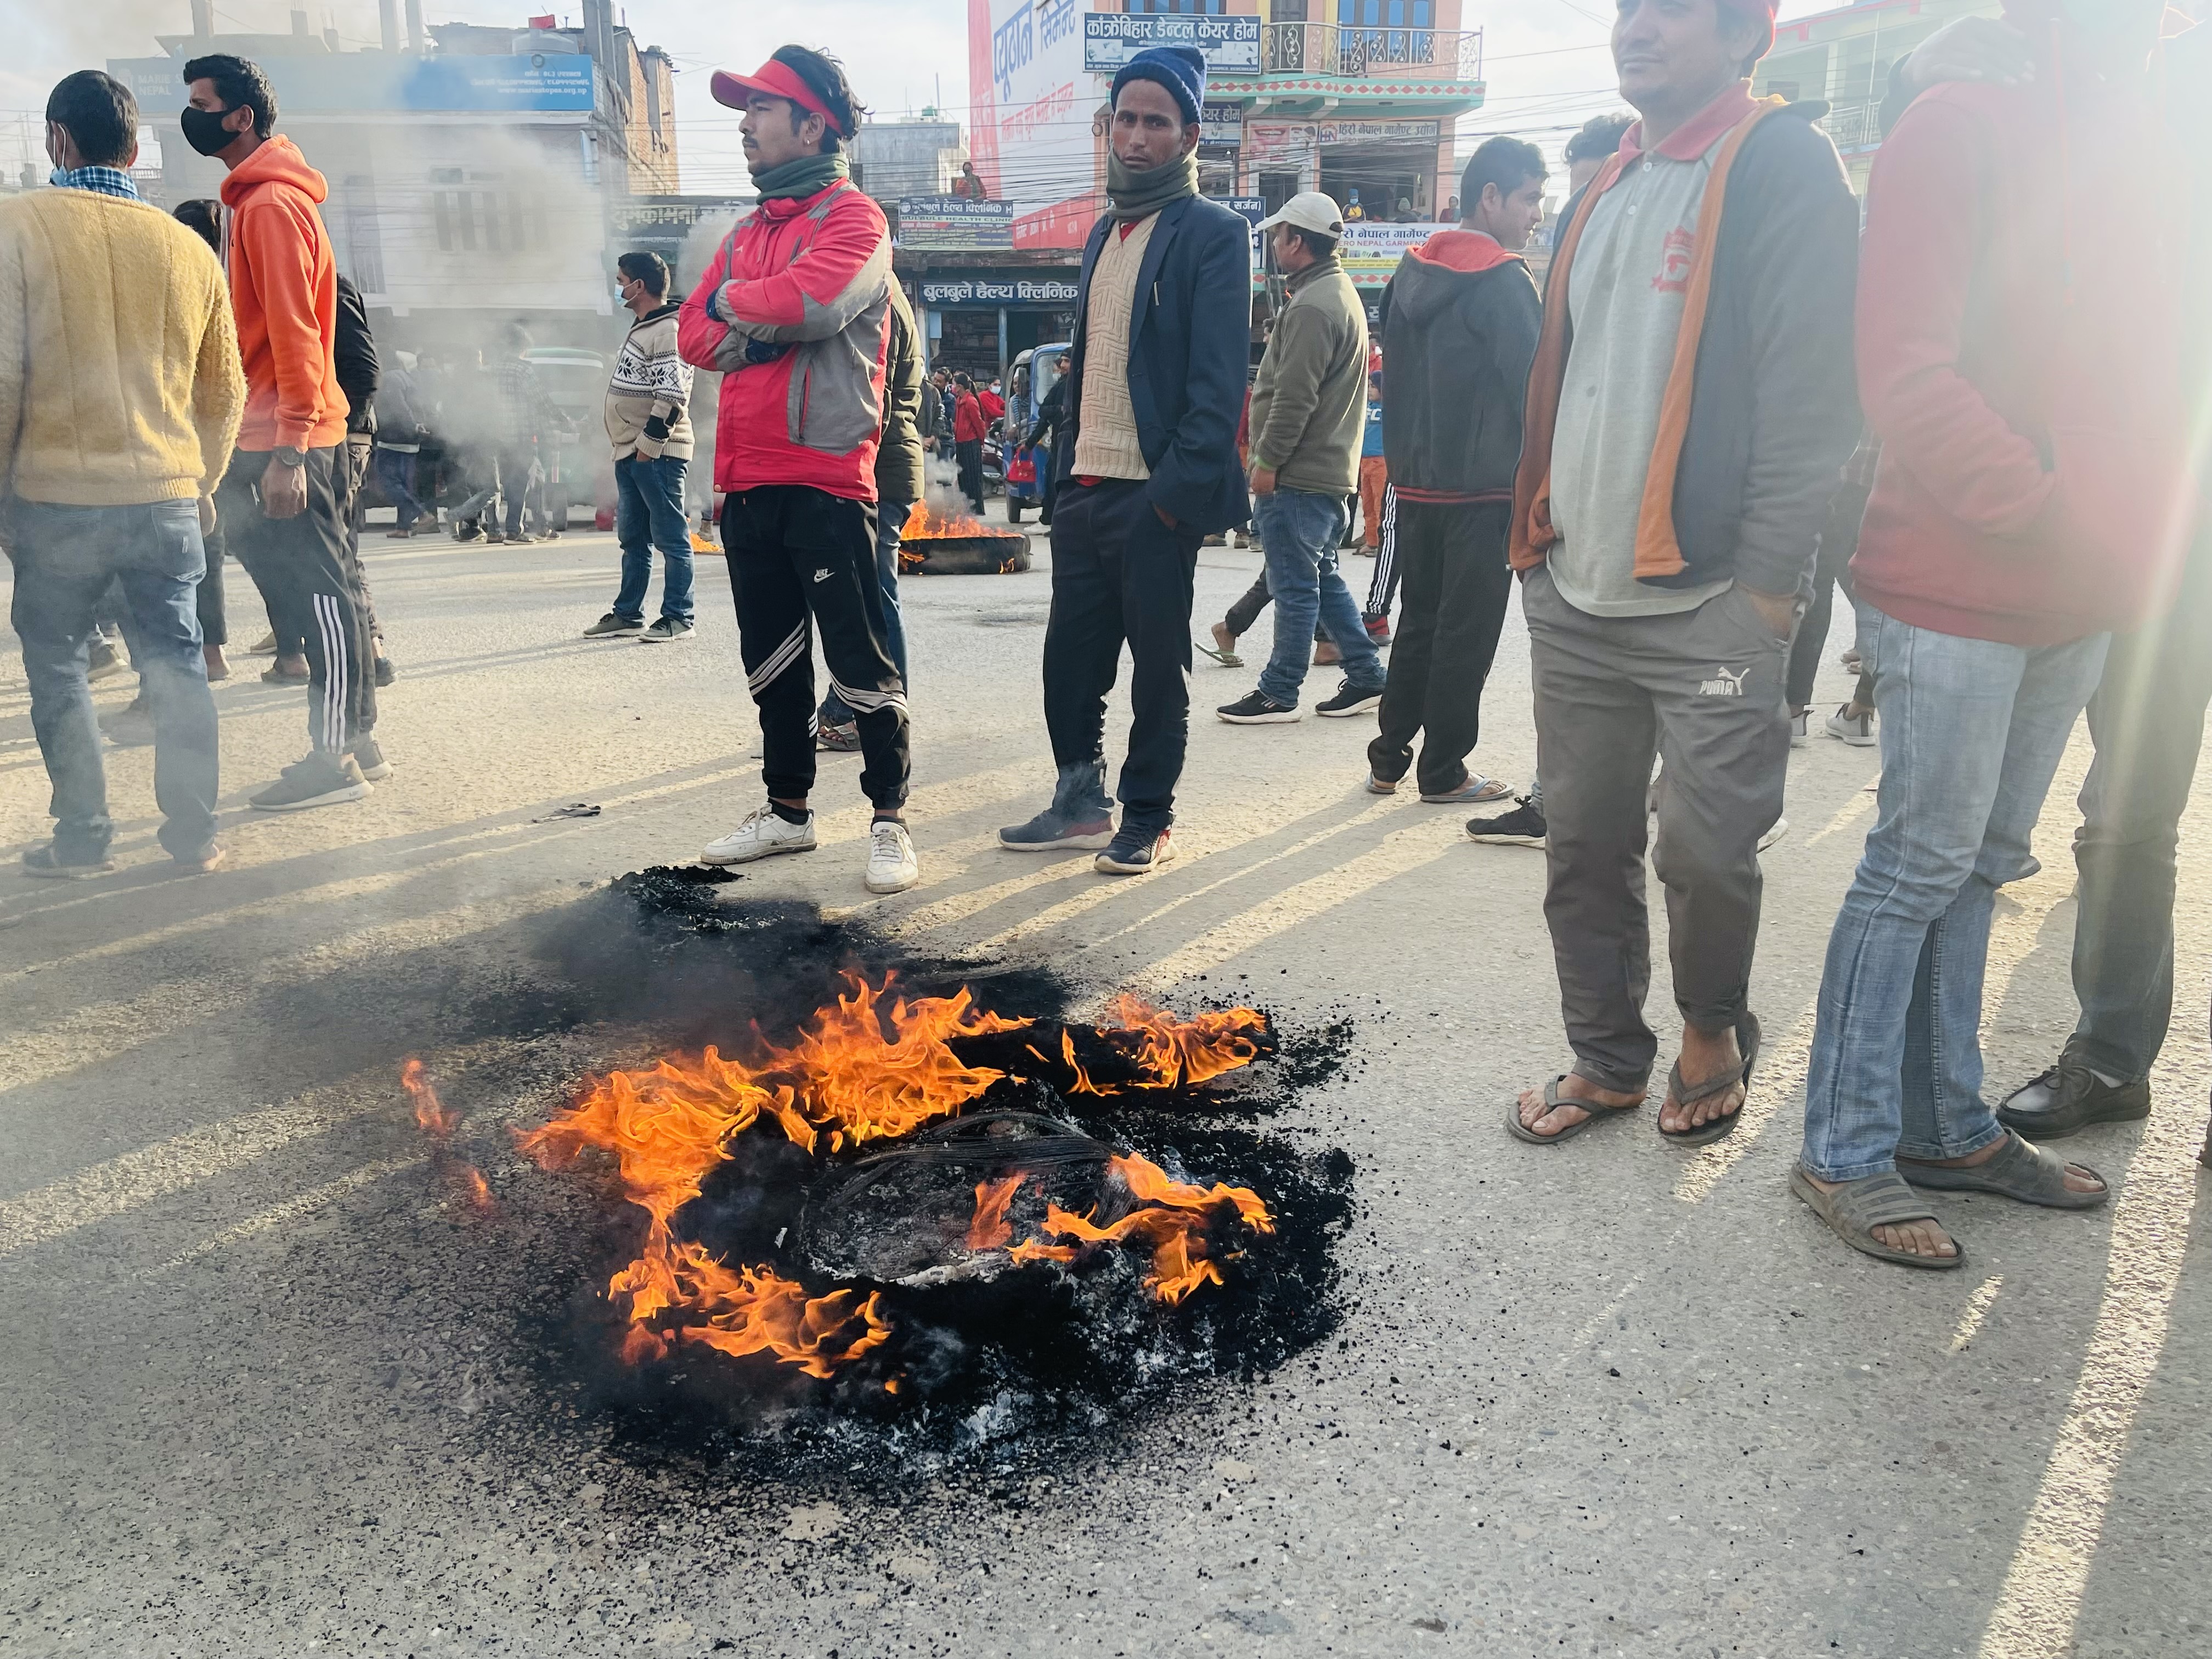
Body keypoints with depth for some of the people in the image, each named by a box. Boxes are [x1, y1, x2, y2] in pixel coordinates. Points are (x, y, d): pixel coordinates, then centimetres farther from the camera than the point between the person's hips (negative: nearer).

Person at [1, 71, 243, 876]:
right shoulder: (188, 246, 5)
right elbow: (225, 389, 11)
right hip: (169, 498, 2)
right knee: (177, 664, 8)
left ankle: (81, 838, 13)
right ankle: (194, 834, 10)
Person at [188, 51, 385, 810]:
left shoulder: (271, 204, -11)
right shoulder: (256, 199, 20)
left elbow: (293, 330, -18)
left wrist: (288, 451, -22)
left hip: (289, 440, -10)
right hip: (273, 438, 10)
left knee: (317, 591, -6)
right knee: (307, 590, 11)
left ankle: (335, 760, 0)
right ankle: (356, 741, 18)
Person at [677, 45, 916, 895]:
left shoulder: (852, 218, -2)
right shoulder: (747, 232, 21)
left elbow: (809, 302, -21)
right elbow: (695, 333, 12)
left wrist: (732, 303, -3)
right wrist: (767, 329, -7)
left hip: (825, 480, -8)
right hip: (747, 482, 8)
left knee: (859, 662, -5)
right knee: (771, 663, 13)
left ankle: (889, 818, 5)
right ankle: (786, 810, 24)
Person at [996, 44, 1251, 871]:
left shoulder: (1213, 233, -5)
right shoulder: (1105, 231, 18)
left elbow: (1220, 378, -13)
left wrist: (1179, 489, -19)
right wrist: (1066, 460, 13)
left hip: (1156, 495, -7)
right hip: (1084, 488, 7)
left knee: (1158, 666, 3)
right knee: (1070, 659, 11)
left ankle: (1147, 820, 16)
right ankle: (1081, 803, 25)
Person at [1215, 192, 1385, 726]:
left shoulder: (1312, 307, -17)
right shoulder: (1341, 293, 18)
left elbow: (1294, 398, -22)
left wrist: (1267, 461, -15)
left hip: (1297, 476, -10)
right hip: (1330, 470, 10)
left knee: (1295, 586, -3)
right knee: (1324, 578, 16)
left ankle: (1278, 694, 5)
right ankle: (1366, 678, 20)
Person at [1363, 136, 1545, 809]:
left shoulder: (1409, 274, 12)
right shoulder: (1502, 280, -12)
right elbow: (1534, 386, -14)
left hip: (1416, 482, 7)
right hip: (1484, 489, -7)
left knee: (1418, 622, 15)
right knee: (1466, 631, 1)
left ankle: (1388, 758, 18)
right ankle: (1443, 772, 7)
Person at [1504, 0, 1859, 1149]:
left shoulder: (1783, 165, -5)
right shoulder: (1608, 186, 17)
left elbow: (1810, 390, -12)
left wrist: (1767, 582, -16)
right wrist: (1538, 532, 14)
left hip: (1708, 603, -6)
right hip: (1574, 596, 7)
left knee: (1705, 850, 1)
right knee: (1581, 846, 9)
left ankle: (1712, 1029, 28)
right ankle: (1607, 1060, 25)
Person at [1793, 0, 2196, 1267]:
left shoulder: (2167, 142, 15)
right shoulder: (1963, 128, -6)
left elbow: (2169, 369, 16)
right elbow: (1907, 372, -15)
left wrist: (2170, 563, 6)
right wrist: (2050, 516, -17)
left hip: (2083, 597, 7)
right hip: (1959, 588, -7)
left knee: (1982, 865, 13)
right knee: (1920, 866, -3)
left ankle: (1947, 1127, 25)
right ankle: (1847, 1155, 9)